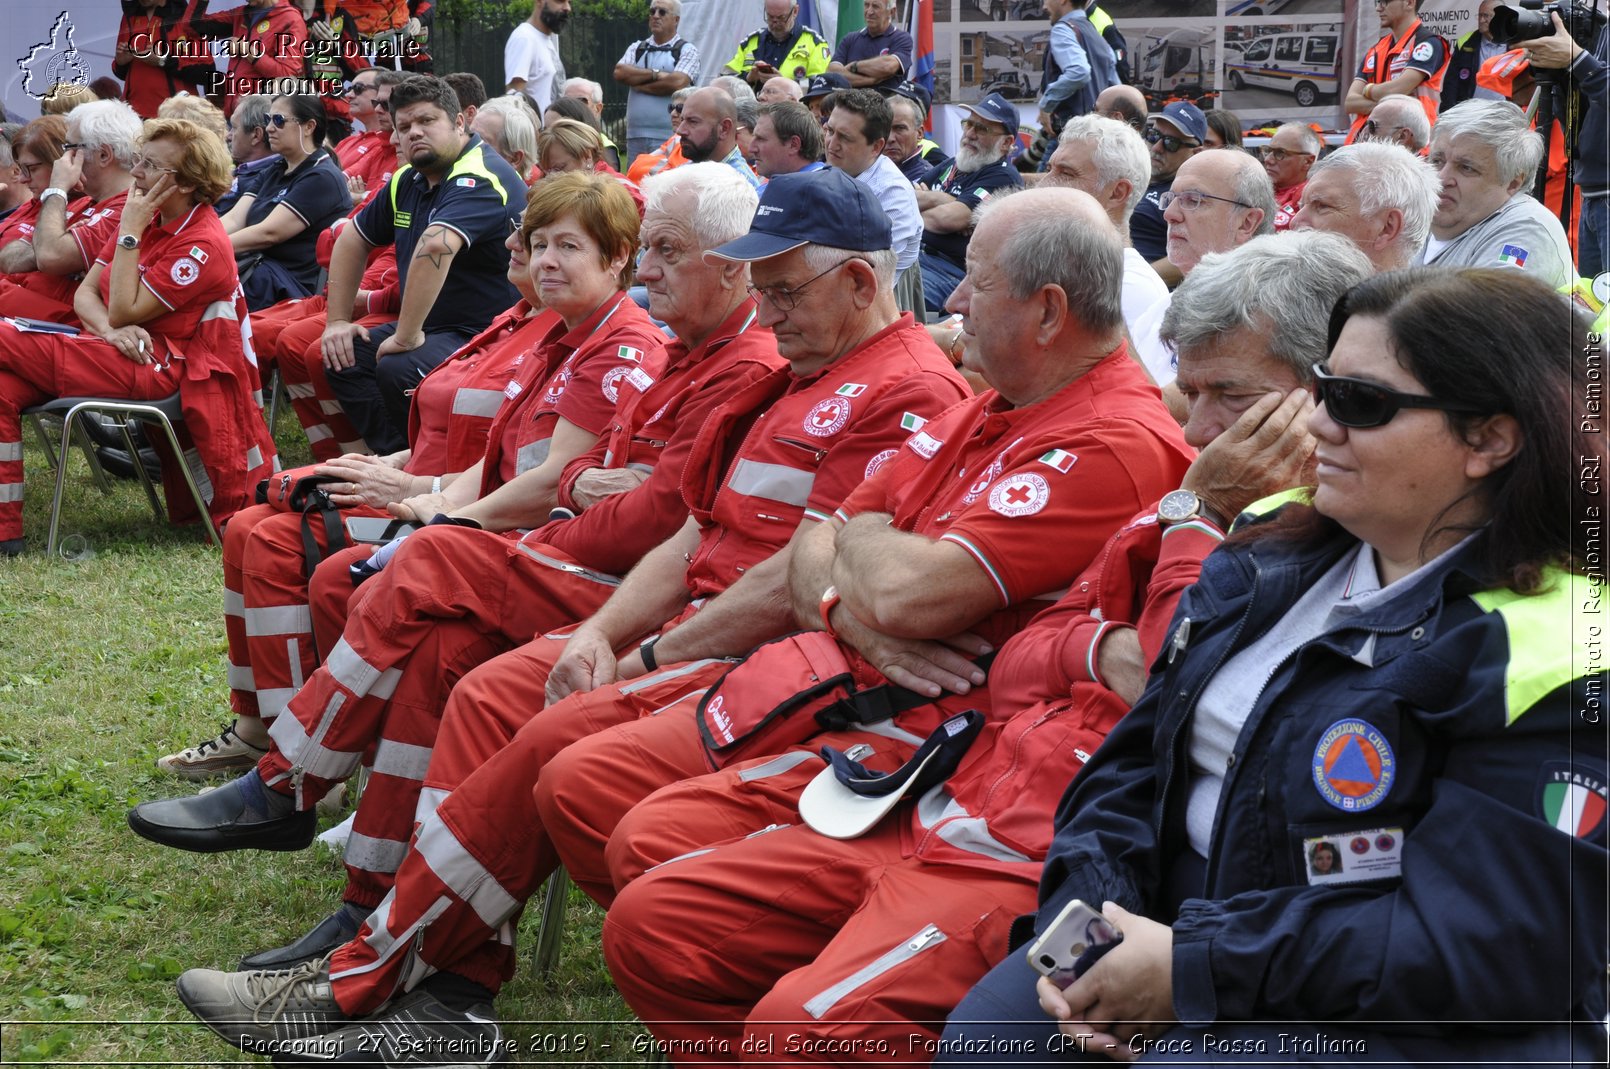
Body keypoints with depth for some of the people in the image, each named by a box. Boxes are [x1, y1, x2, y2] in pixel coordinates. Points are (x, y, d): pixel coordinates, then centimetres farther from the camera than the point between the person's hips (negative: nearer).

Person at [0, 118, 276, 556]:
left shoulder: (202, 244, -12)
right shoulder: (147, 217, 13)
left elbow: (124, 311, -17)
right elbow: (85, 293, 10)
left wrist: (129, 232, -13)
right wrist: (112, 331, -12)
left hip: (160, 366, -8)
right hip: (116, 350, 8)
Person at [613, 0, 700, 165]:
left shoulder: (686, 50, 3)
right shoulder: (637, 48, 17)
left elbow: (677, 83, -13)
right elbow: (620, 72, -1)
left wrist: (638, 84, -3)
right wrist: (655, 74, -9)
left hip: (670, 138, -4)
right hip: (636, 136, 5)